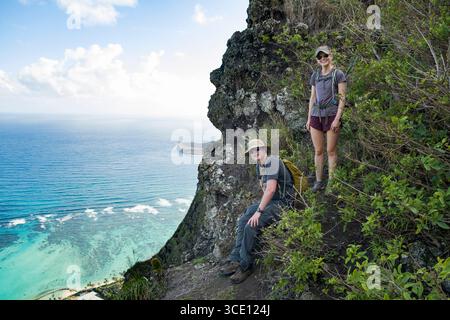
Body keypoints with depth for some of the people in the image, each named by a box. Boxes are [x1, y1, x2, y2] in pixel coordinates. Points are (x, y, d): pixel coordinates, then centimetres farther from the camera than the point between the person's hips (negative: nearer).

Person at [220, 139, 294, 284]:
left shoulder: (273, 161, -20)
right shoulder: (259, 166, 10)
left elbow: (271, 189, -27)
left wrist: (259, 211, -24)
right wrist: (262, 204, 11)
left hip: (281, 203, -10)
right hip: (269, 200, 10)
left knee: (251, 226, -21)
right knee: (242, 221, 1)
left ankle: (245, 266, -7)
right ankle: (235, 260, 5)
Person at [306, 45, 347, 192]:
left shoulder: (338, 75, -1)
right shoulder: (315, 75, 13)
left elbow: (342, 98, -5)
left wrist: (337, 119, -14)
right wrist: (309, 118, 12)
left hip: (331, 115, -4)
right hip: (316, 116, 4)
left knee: (331, 151, 0)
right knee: (318, 151, 6)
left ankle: (331, 182, 9)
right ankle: (319, 181, 15)